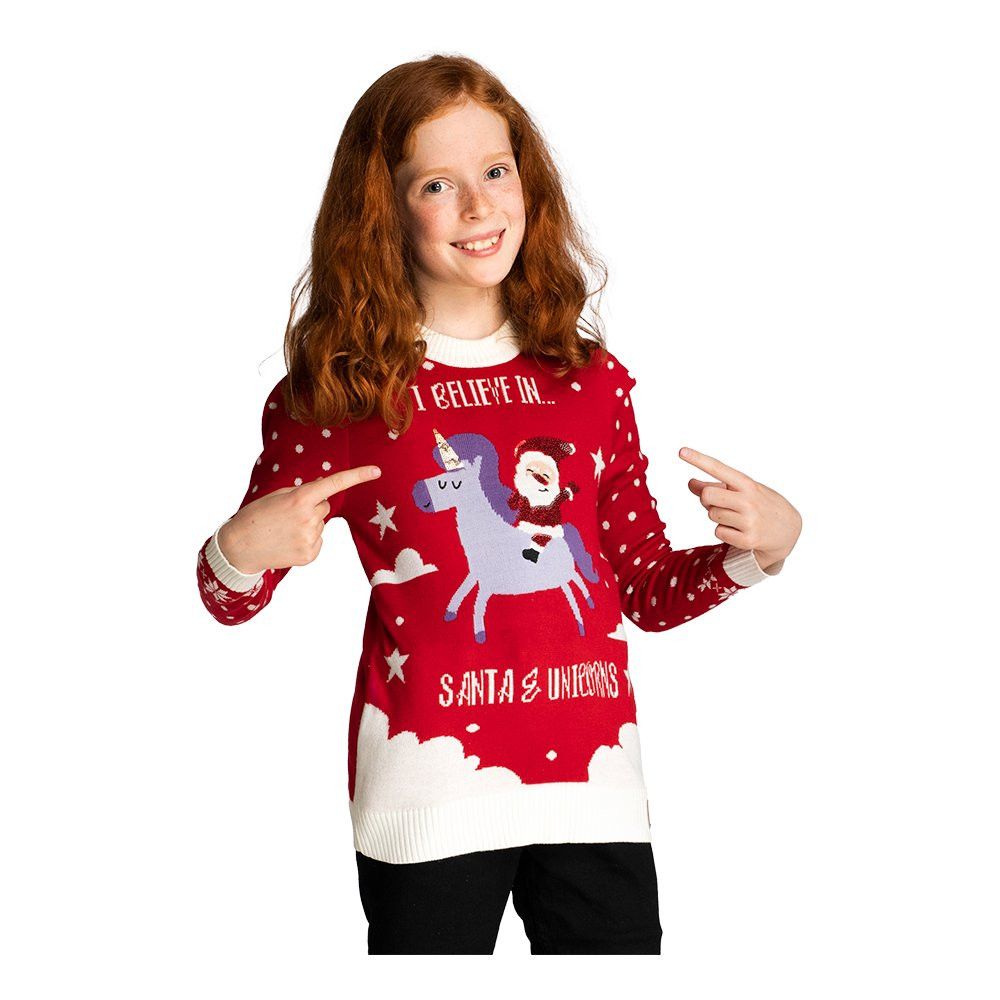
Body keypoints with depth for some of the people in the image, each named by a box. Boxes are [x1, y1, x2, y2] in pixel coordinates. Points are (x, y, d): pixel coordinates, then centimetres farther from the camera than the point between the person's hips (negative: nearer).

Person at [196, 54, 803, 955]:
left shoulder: (592, 378, 9)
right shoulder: (338, 388, -1)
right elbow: (230, 600, 5)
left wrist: (757, 550, -1)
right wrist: (241, 549, -16)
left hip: (594, 780, 3)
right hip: (432, 787, -3)